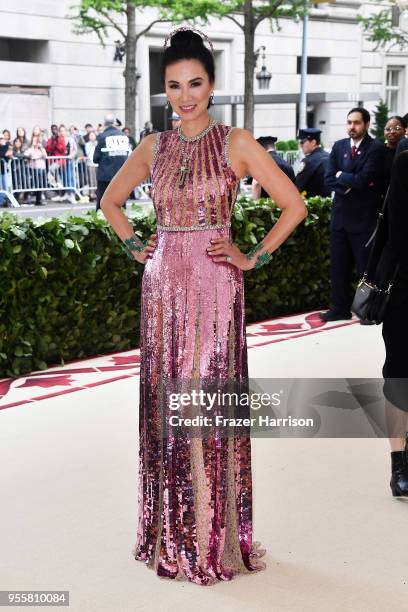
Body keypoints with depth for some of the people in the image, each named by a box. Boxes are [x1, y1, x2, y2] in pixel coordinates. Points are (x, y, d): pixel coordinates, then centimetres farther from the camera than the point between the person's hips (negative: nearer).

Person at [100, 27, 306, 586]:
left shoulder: (236, 142, -2)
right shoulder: (154, 147, 9)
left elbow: (294, 205, -4)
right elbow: (111, 200, 23)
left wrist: (253, 259, -4)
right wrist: (135, 247, 11)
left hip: (214, 287, -4)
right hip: (163, 284, 4)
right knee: (165, 402, 7)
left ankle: (214, 535, 12)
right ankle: (171, 533, 21)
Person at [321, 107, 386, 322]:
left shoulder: (376, 148, -8)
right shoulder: (339, 146, 8)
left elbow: (364, 179, -19)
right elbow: (329, 179, 1)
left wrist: (342, 176, -5)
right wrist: (352, 184, -13)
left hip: (364, 217, -5)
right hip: (340, 215, 6)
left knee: (366, 267, 2)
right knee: (338, 265, 9)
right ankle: (341, 308, 18)